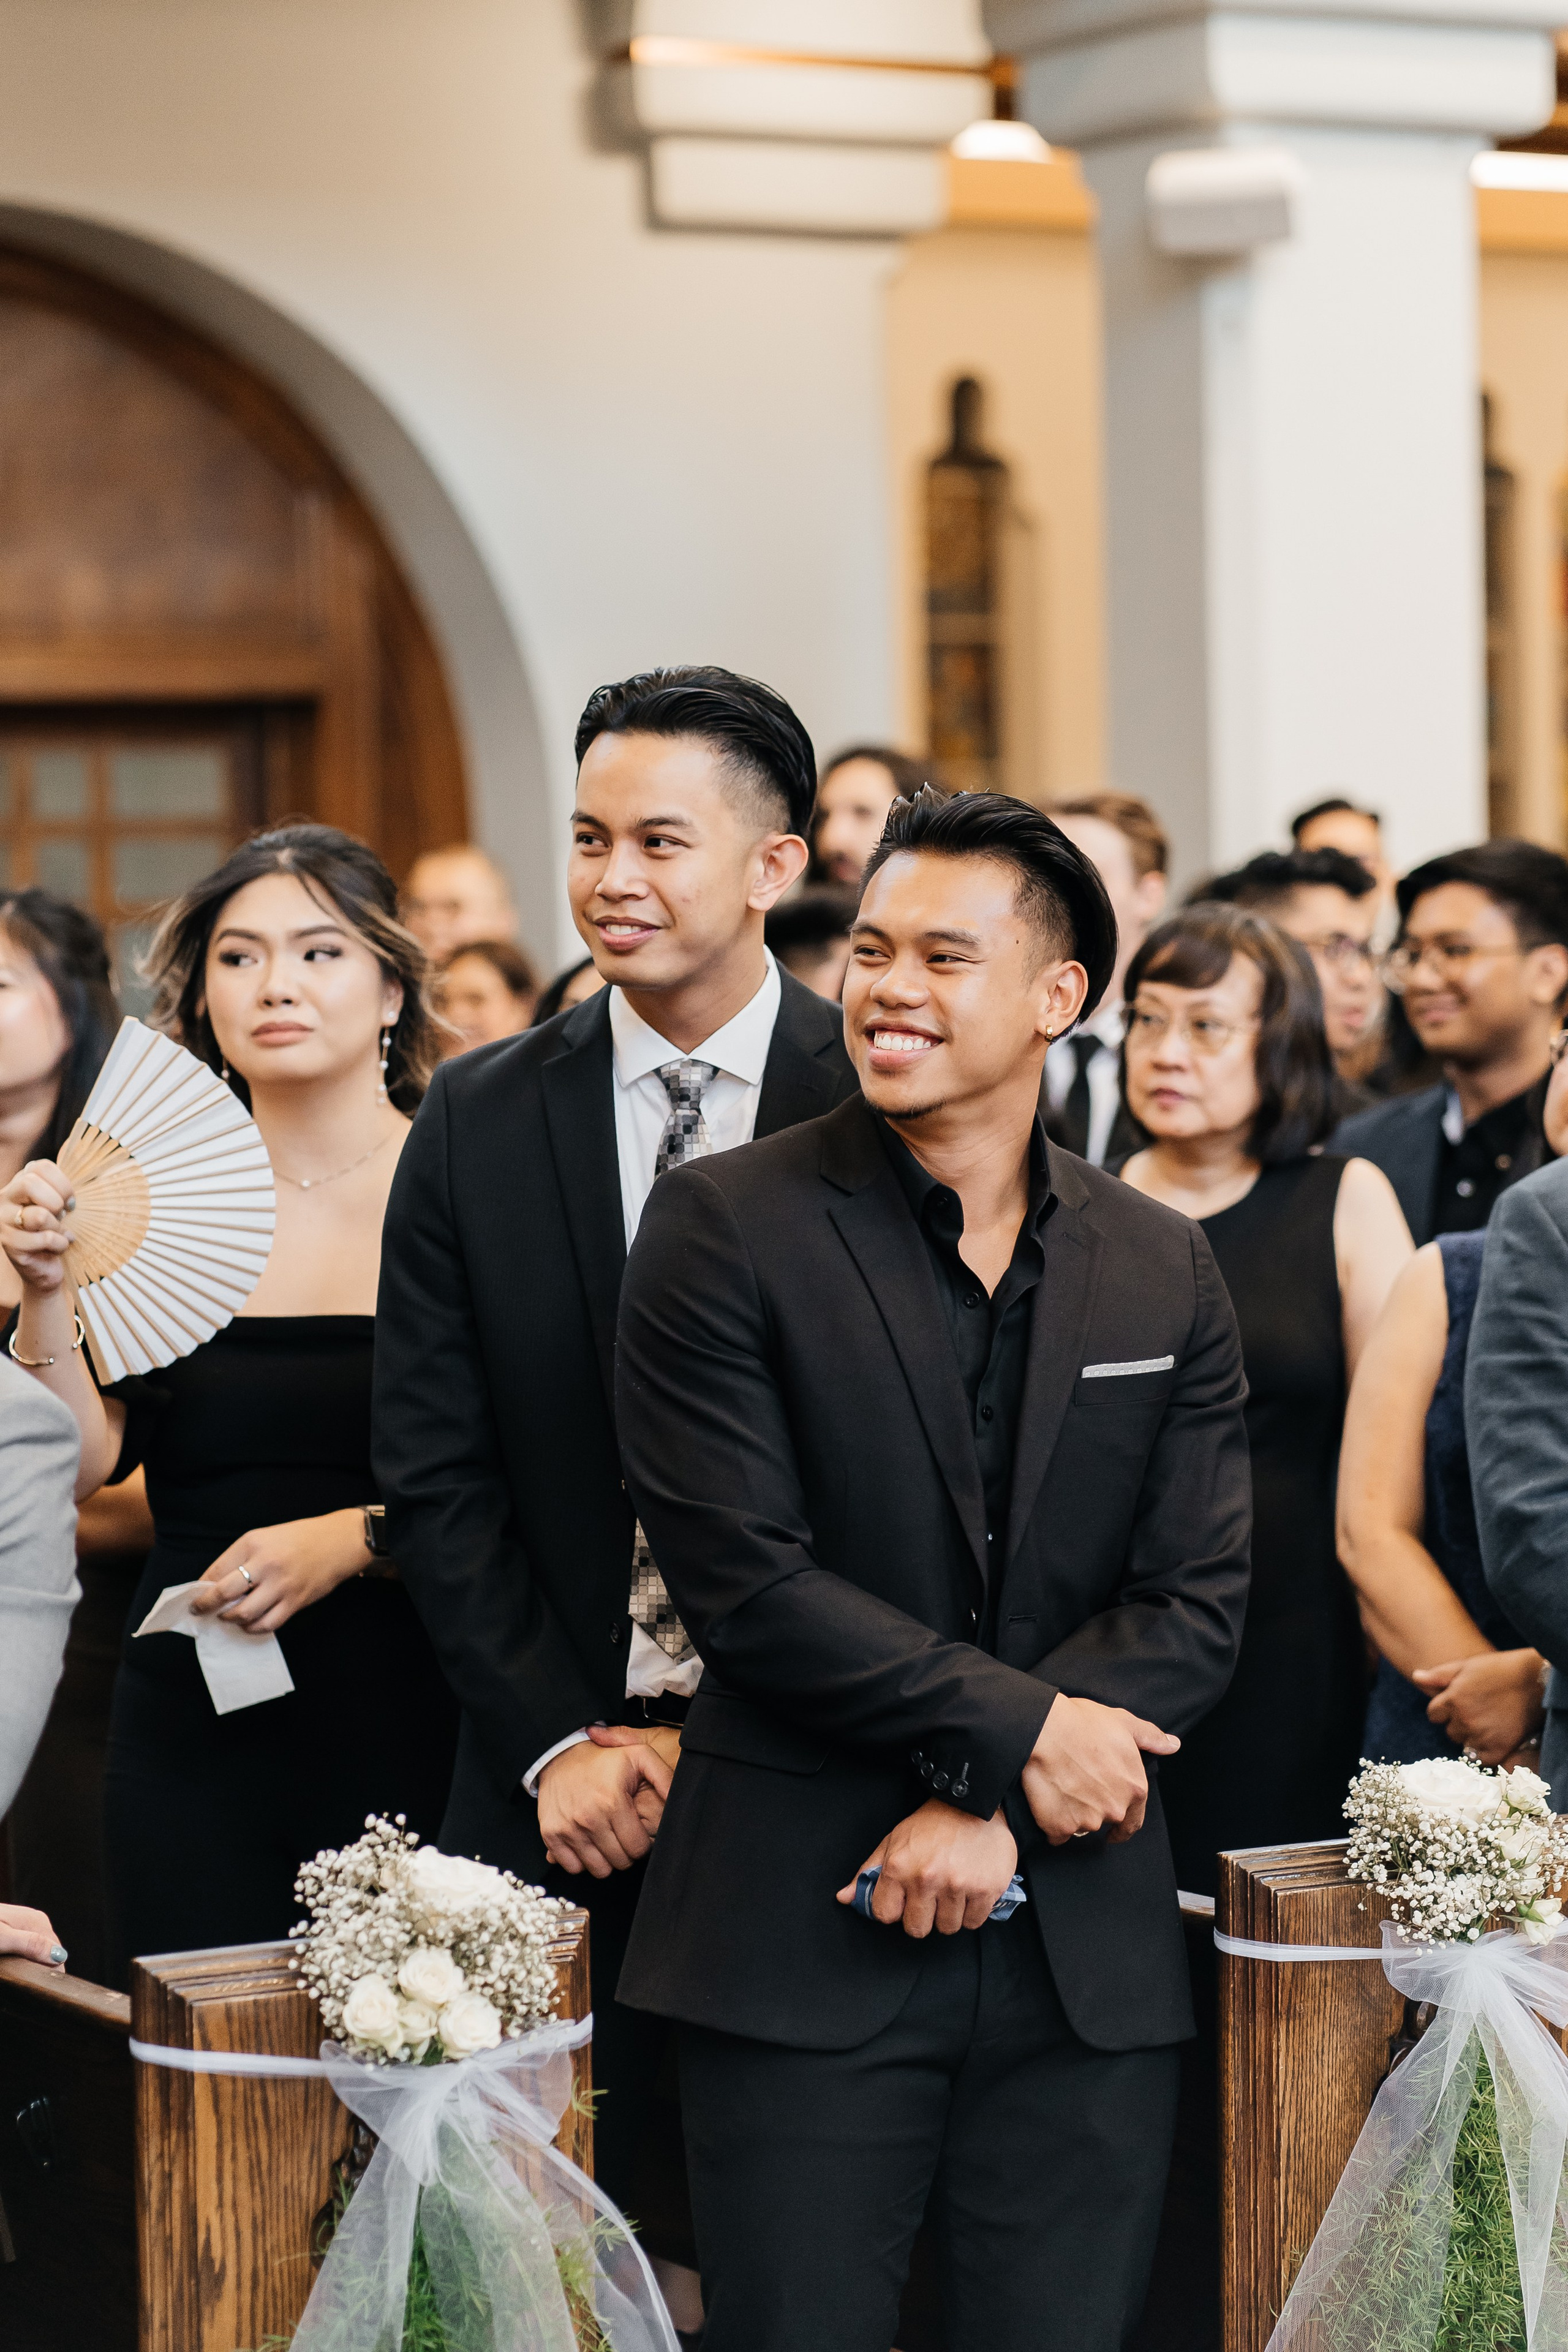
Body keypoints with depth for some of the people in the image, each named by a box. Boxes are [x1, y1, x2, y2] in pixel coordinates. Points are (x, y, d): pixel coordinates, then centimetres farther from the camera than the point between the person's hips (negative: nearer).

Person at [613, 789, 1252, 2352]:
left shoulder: (1162, 1273, 8)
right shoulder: (724, 1229, -3)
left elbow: (1195, 1603, 2)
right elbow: (741, 1577, -11)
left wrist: (988, 1808, -11)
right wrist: (1016, 1729, -12)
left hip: (1086, 1952, 3)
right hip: (801, 1937, -3)